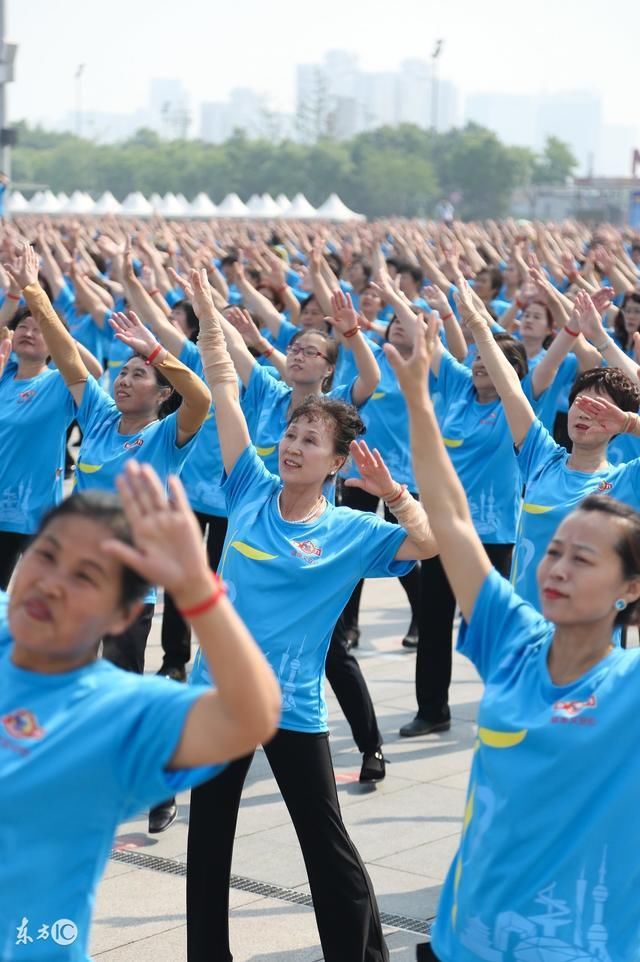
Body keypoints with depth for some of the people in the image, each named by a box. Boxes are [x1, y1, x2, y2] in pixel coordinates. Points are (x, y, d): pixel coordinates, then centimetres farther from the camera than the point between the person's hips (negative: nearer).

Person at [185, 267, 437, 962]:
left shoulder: (352, 533, -5)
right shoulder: (251, 490, 1)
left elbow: (434, 541, -16)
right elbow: (224, 389, -1)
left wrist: (391, 491, -23)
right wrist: (208, 316, -5)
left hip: (292, 706, -3)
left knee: (326, 844, 5)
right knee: (207, 840, 13)